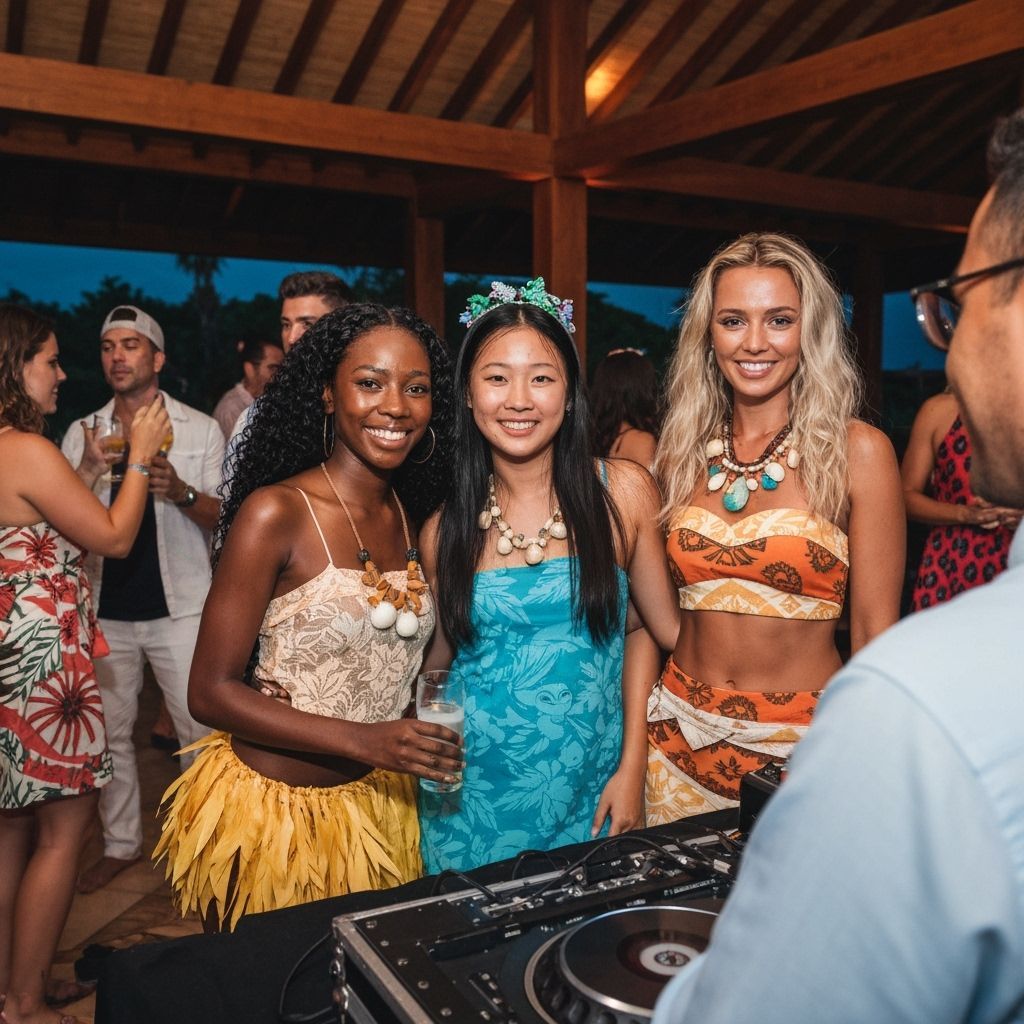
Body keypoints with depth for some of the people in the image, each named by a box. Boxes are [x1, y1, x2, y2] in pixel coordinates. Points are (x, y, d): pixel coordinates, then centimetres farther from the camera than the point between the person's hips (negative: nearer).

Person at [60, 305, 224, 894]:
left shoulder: (199, 429, 0)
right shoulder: (83, 435, 8)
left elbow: (222, 515, -2)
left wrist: (182, 492, -23)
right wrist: (89, 469, -13)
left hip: (178, 606, -3)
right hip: (106, 607, 3)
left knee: (200, 729, -1)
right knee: (110, 730, 11)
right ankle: (122, 843, 27)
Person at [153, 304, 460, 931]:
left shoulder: (413, 516, 1)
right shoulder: (275, 513, -17)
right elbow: (210, 692, -17)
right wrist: (360, 739, -25)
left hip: (379, 805, 5)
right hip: (271, 806, -5)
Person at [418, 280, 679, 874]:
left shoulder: (624, 492, -6)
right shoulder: (445, 531, -2)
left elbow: (649, 626, 2)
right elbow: (439, 665, 9)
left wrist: (632, 765, -2)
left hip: (591, 800, 0)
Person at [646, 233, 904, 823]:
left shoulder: (857, 452, -9)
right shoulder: (682, 453, 1)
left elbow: (875, 632, -7)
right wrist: (633, 740, 6)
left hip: (803, 745, -3)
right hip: (682, 740, 3)